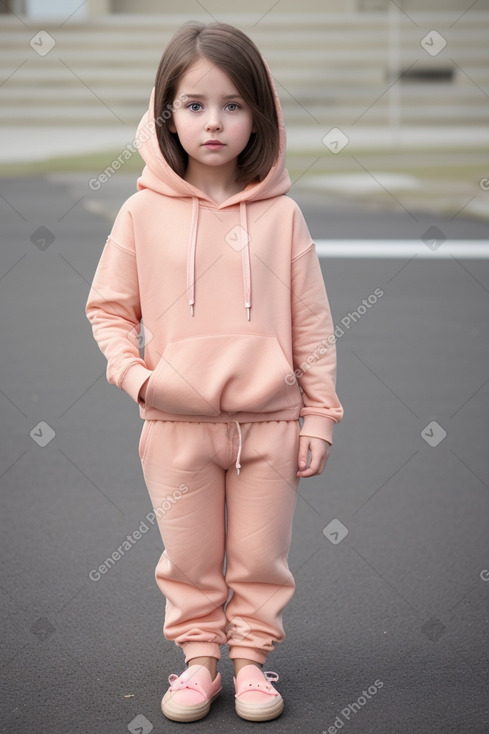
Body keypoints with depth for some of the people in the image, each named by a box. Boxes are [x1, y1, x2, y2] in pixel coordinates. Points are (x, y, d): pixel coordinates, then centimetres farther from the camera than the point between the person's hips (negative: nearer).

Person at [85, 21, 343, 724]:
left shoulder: (281, 215, -2)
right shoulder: (144, 213, -2)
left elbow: (311, 322, 2)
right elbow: (109, 307, 6)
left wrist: (319, 413, 1)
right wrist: (131, 371, -10)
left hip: (269, 422, 0)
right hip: (176, 424, 0)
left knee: (259, 557, 11)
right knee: (190, 559, 12)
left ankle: (252, 659, 29)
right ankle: (199, 660, 29)